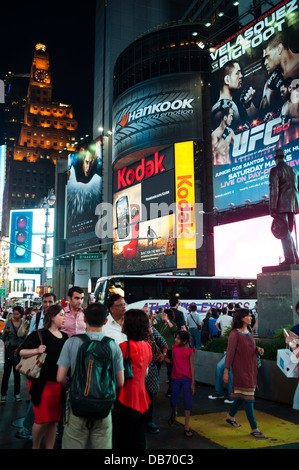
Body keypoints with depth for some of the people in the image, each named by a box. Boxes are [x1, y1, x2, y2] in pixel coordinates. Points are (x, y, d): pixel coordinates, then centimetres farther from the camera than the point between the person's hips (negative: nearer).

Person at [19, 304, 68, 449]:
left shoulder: (65, 337, 10)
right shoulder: (39, 334, -7)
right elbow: (21, 352, -8)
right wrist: (36, 350, -23)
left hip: (59, 383, 5)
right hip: (42, 382, -5)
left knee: (54, 420, 9)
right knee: (42, 420, -2)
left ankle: (50, 447, 22)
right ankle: (35, 446, 22)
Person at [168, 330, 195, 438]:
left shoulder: (190, 351, -8)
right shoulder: (175, 347, 2)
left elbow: (192, 367, -6)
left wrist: (193, 383, -8)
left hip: (186, 379, -3)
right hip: (175, 378, 3)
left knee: (187, 402, -2)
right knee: (173, 400, 11)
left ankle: (186, 428, 9)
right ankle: (173, 414, 44)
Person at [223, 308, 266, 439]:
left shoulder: (249, 332, 10)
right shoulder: (234, 334, -14)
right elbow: (229, 353, -14)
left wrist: (258, 349, -1)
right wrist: (226, 371, -16)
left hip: (250, 368, 8)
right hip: (240, 369, -8)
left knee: (243, 396, 17)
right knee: (248, 398, -5)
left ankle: (230, 416, 37)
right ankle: (254, 428, 3)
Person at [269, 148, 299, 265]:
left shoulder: (275, 170, -5)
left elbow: (274, 189, -14)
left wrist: (273, 208, -15)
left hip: (282, 205, -7)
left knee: (284, 232, -5)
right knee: (288, 232, 15)